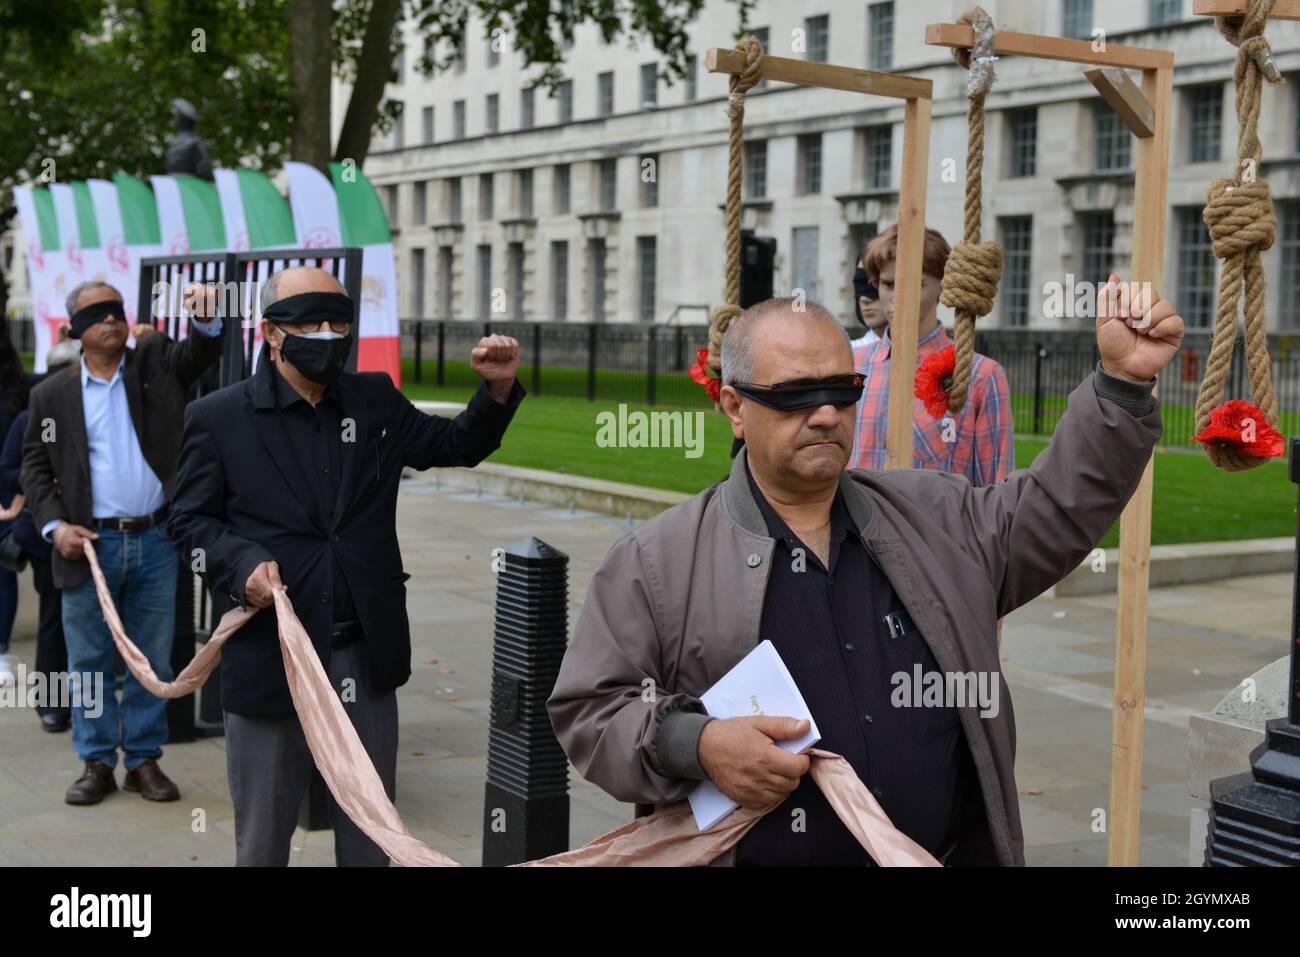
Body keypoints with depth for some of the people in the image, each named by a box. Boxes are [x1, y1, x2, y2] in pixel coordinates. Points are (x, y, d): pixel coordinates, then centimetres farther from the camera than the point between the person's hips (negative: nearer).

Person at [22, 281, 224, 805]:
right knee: (90, 662, 6)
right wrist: (54, 525, -7)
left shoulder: (156, 361, 7)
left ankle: (144, 759, 19)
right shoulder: (52, 394, 5)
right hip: (89, 545, -1)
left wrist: (206, 318, -32)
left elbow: (201, 352, -10)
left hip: (155, 542, 1)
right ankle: (97, 763, 17)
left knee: (153, 660, 8)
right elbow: (35, 467, 6)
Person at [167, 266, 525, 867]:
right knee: (262, 837, 12)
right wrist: (242, 564, -18)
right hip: (270, 655, -3)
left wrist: (497, 390, -3)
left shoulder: (375, 400, 7)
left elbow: (457, 446, 15)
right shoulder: (218, 418, -3)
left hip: (366, 657, 3)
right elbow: (191, 520, 0)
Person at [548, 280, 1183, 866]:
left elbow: (1059, 504, 8)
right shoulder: (656, 562, -5)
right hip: (747, 850, -3)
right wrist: (696, 744, -21)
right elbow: (588, 711, -5)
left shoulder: (936, 516, 7)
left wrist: (1123, 383, -4)